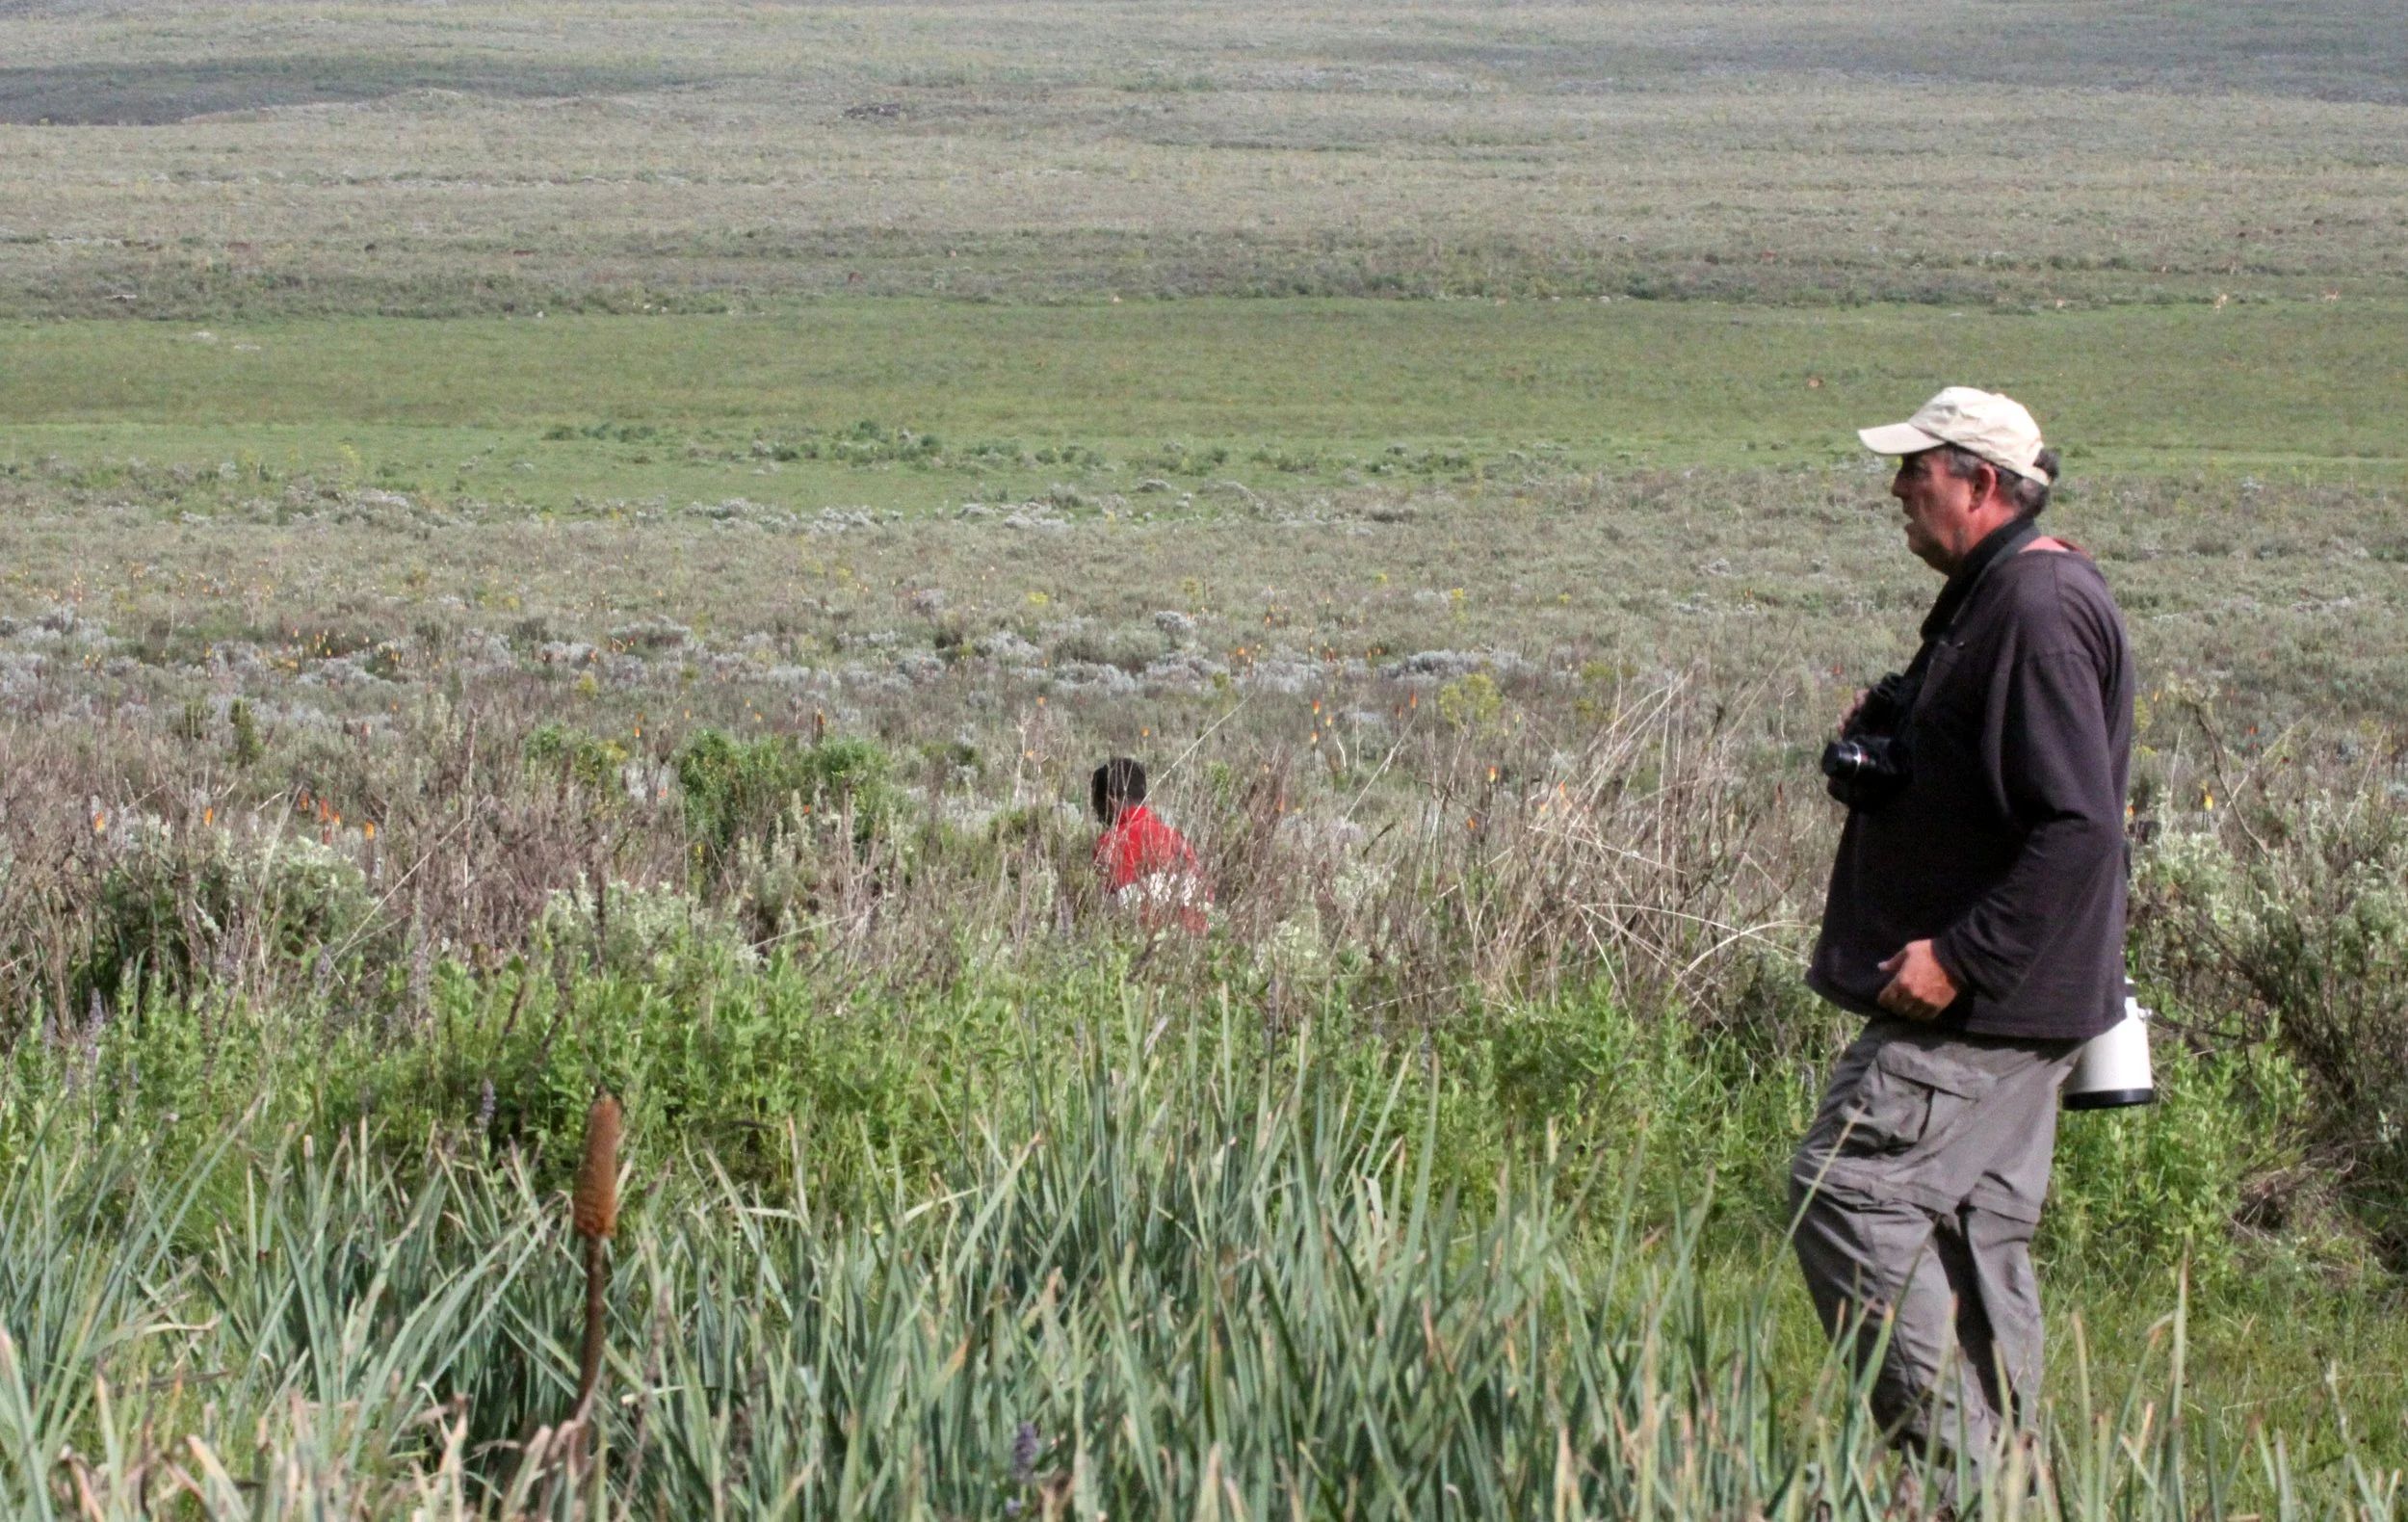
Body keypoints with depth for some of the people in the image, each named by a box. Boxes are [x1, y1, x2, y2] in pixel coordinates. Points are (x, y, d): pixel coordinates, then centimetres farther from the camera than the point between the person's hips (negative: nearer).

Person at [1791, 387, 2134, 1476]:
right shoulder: (1996, 594, 15)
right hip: (2003, 994, 10)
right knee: (1972, 1218, 12)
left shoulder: (2039, 611, -19)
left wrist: (1958, 956, -24)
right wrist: (1882, 745, 10)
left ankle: (1956, 1452, -9)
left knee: (1848, 1185, -11)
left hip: (1983, 1000, -10)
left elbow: (2080, 827, -25)